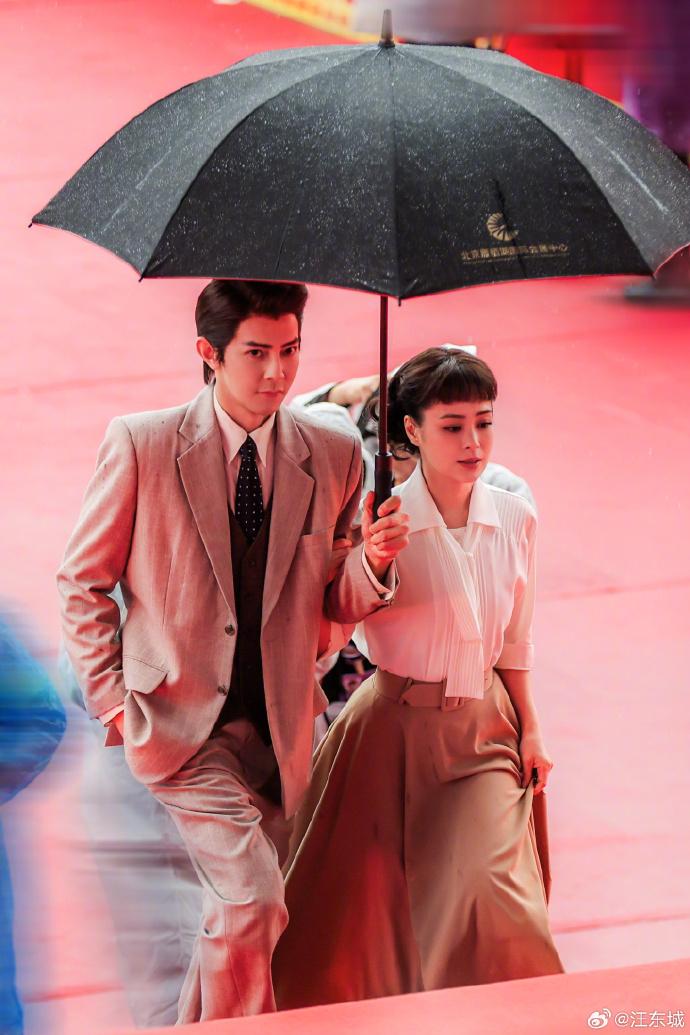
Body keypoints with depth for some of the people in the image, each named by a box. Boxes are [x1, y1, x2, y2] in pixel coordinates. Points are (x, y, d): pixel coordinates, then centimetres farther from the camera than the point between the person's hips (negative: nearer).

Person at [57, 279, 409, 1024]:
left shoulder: (333, 456, 2)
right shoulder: (140, 445, -8)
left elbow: (335, 603, 9)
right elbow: (83, 581, 1)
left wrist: (373, 563, -13)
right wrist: (111, 701, -5)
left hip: (278, 729, 4)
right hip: (179, 720, -4)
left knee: (234, 916, 13)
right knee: (252, 904, -18)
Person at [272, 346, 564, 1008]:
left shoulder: (514, 519, 0)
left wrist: (529, 730, 11)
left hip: (484, 729, 3)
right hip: (396, 725, -3)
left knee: (489, 892, -8)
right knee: (367, 901, 8)